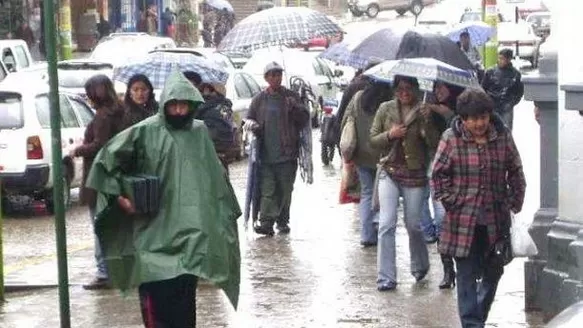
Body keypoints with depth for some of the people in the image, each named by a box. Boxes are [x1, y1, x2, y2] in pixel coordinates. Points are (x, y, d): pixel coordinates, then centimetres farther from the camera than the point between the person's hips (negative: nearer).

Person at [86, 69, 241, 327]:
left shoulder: (199, 132, 10)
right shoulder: (145, 131, -4)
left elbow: (214, 176, 19)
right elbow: (108, 159, 0)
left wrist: (225, 213, 19)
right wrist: (120, 196, -5)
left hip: (190, 231, 4)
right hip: (155, 229, -4)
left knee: (185, 294, 8)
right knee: (157, 295, -7)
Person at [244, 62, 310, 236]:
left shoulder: (291, 97, 6)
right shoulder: (259, 99, 9)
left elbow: (305, 118, 2)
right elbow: (249, 119, 16)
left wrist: (295, 108, -17)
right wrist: (251, 124, -7)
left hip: (287, 154, 0)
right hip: (266, 154, 0)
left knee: (285, 190, 7)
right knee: (267, 189, -8)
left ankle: (283, 221, 18)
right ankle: (266, 222, -13)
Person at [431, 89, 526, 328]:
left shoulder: (503, 137, 0)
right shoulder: (451, 138, -7)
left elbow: (516, 173, 9)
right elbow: (438, 175, 0)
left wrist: (514, 203, 3)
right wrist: (451, 202, -6)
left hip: (496, 221, 3)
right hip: (463, 221, -3)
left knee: (493, 273, 14)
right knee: (467, 276, -2)